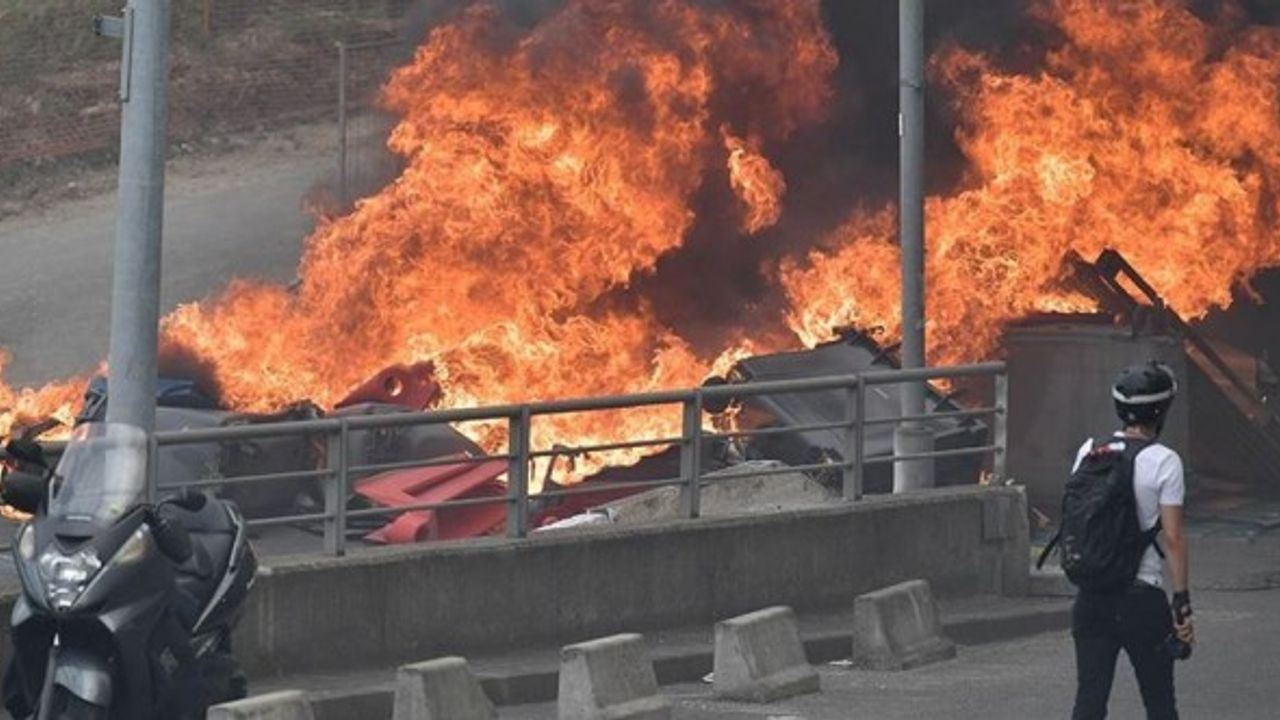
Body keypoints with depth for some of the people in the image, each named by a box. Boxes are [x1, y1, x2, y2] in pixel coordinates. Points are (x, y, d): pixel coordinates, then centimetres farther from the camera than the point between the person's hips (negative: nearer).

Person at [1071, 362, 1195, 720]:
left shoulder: (1089, 451, 3)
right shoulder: (1164, 462, -10)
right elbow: (1172, 538, -13)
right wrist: (1182, 605, -9)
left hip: (1092, 598, 4)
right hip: (1143, 597, -4)